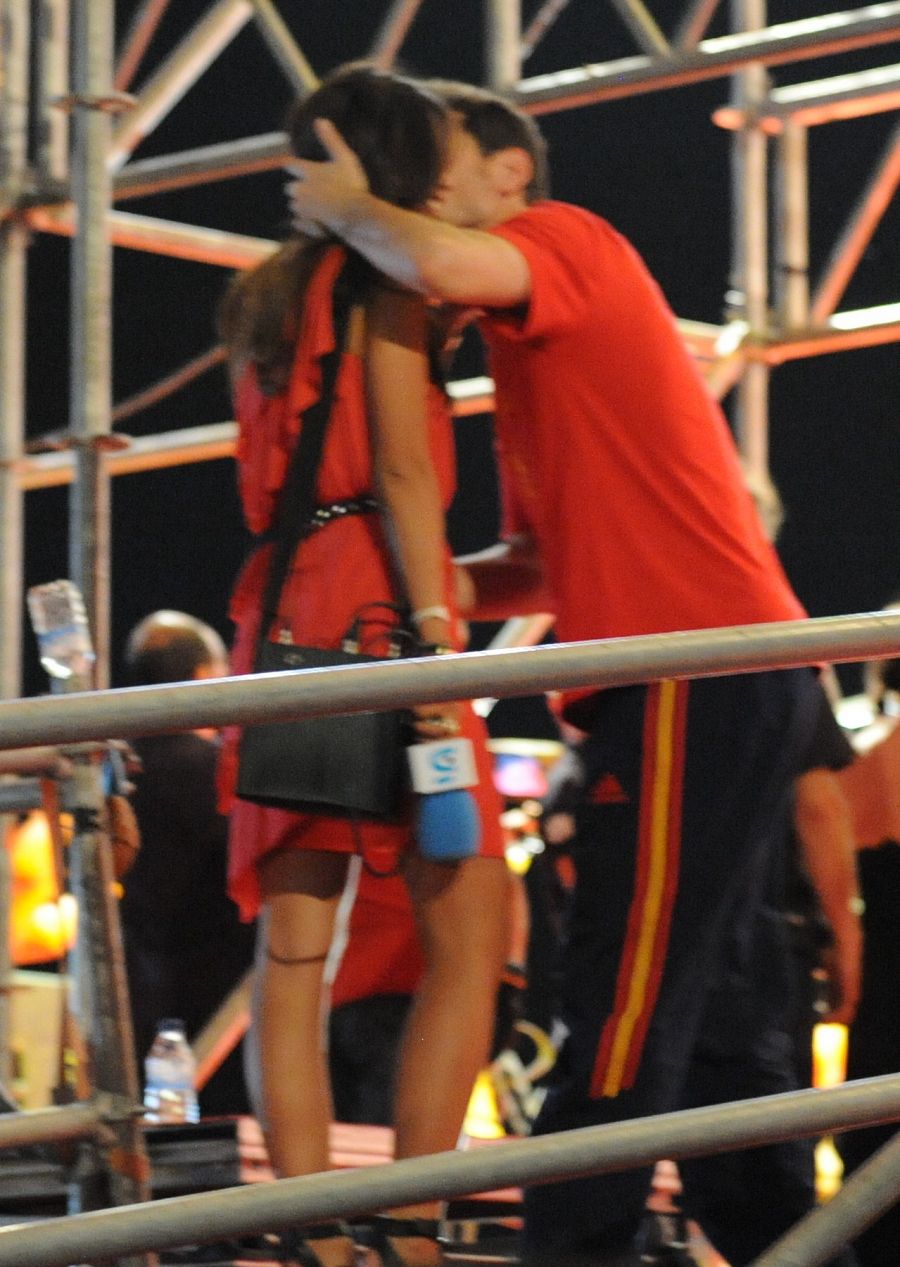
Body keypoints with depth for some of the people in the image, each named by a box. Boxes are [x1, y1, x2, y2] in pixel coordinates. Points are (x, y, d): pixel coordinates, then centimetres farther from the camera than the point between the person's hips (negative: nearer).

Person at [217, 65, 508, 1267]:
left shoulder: (261, 299, 22)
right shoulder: (383, 275, 0)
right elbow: (402, 468, -9)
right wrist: (434, 626, -15)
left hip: (282, 616, 8)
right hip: (374, 607, -8)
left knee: (294, 948, -1)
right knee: (468, 937, -6)